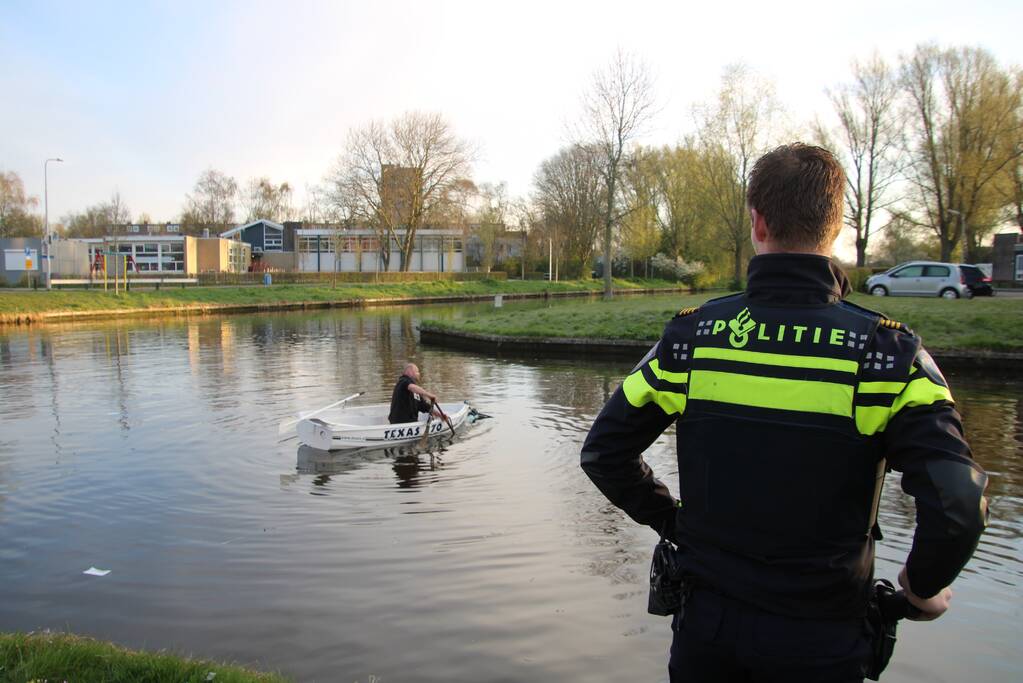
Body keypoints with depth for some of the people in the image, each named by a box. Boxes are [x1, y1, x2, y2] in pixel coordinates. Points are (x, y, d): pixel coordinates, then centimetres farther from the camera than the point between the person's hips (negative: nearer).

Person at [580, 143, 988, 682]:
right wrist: (924, 585, -3)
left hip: (706, 620, 2)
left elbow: (603, 452, -5)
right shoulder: (886, 351, -15)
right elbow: (957, 504, -23)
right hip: (819, 638, -1)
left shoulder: (691, 334, -9)